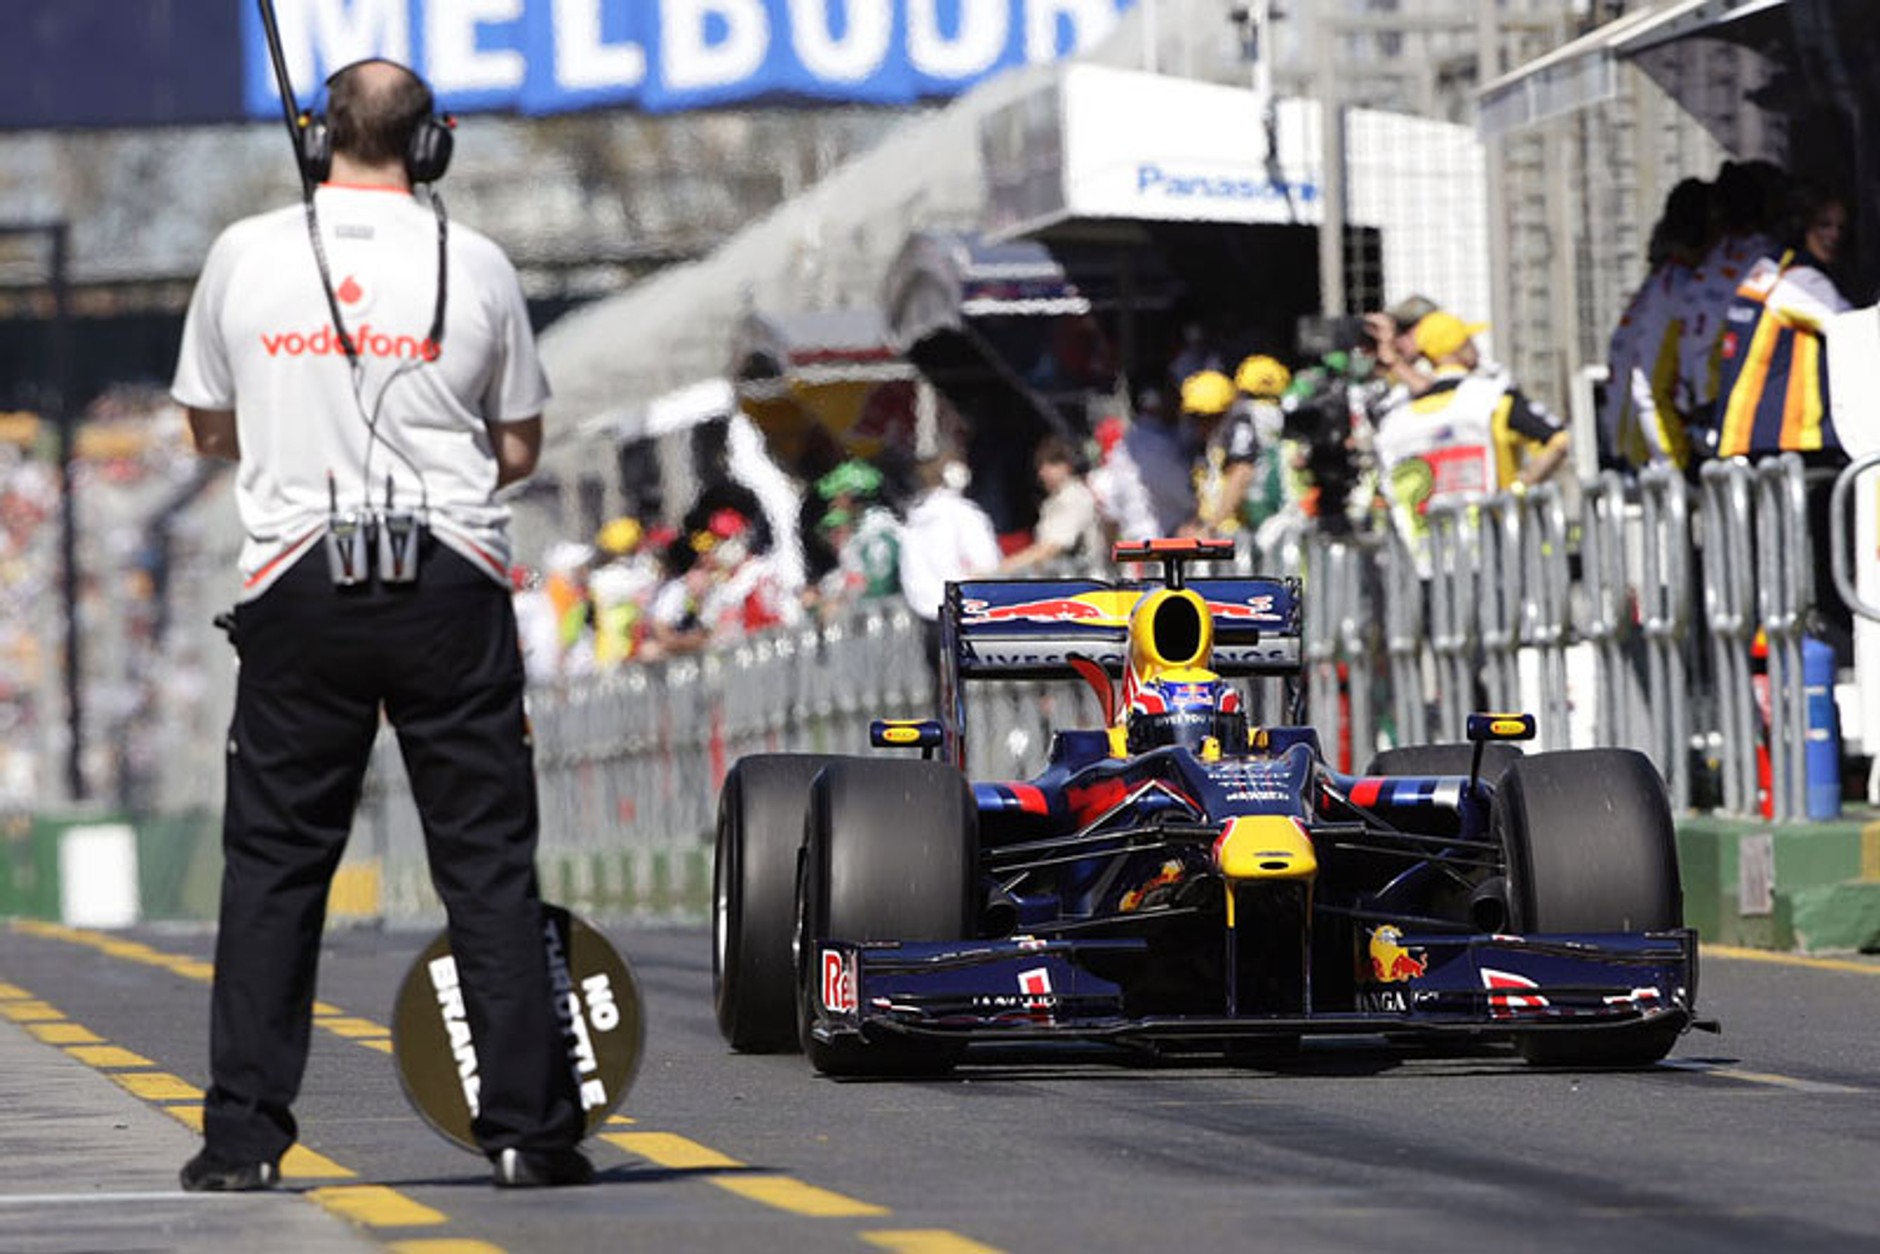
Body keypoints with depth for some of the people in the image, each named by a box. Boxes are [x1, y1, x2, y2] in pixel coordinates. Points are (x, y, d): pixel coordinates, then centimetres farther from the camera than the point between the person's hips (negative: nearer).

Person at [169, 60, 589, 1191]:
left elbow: (213, 431, 14)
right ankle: (530, 1128, 1)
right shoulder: (476, 265, 1)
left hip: (299, 582, 1)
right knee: (491, 863, 3)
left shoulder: (245, 256, 2)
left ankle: (244, 1133, 2)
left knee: (273, 864, 6)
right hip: (451, 580, 0)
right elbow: (521, 449, 10)